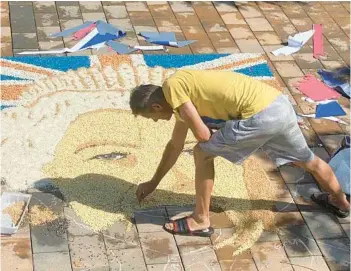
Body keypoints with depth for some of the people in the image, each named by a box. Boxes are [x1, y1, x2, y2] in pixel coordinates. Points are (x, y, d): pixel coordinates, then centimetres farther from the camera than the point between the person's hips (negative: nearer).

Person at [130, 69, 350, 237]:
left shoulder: (172, 86, -5)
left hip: (259, 115, -10)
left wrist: (215, 133, 15)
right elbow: (175, 146, 36)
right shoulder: (183, 96, 24)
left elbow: (203, 135, -10)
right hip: (280, 105, 10)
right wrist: (154, 182, 45)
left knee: (203, 153, 7)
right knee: (308, 161, 32)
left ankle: (201, 220, 17)